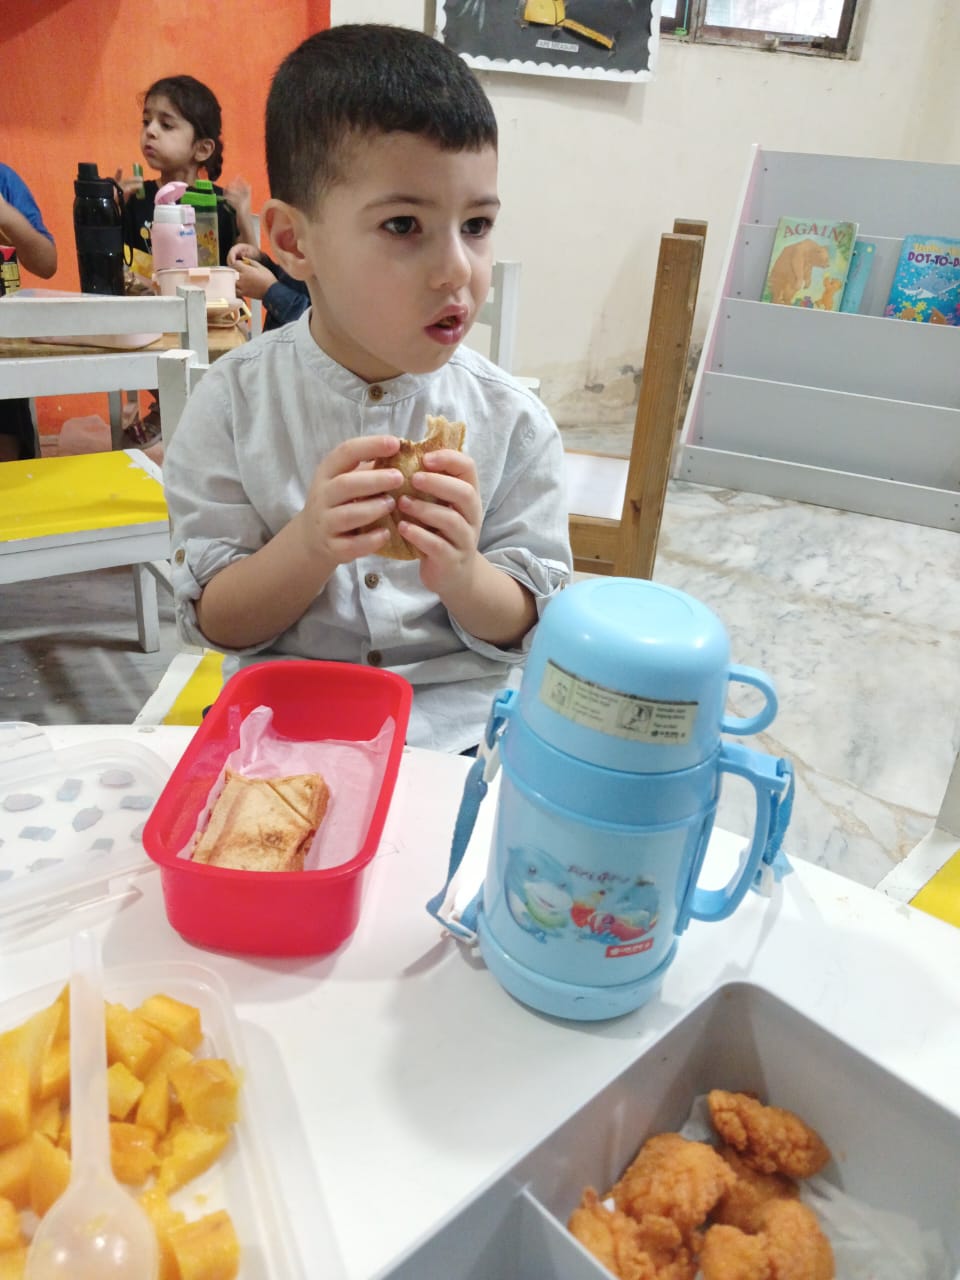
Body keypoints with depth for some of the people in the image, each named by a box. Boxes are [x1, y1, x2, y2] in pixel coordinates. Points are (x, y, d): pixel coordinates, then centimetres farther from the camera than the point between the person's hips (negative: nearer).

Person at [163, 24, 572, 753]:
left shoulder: (513, 422, -4)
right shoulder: (236, 402, -5)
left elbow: (528, 626, -1)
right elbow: (213, 621, -4)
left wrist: (462, 574, -22)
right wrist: (308, 546, -23)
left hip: (460, 732, 0)